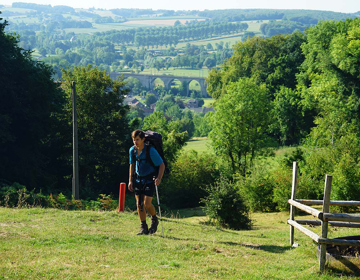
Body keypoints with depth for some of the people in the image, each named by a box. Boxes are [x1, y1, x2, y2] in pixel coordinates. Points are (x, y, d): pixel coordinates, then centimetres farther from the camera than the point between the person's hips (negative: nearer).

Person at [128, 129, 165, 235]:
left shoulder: (150, 150, -17)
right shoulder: (132, 150, -2)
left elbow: (162, 165, -12)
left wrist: (159, 178, -25)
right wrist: (130, 180, 9)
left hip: (149, 179, -5)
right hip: (138, 179, 5)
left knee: (147, 203, -13)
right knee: (139, 204, 2)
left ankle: (154, 220, 16)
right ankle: (143, 228, 11)